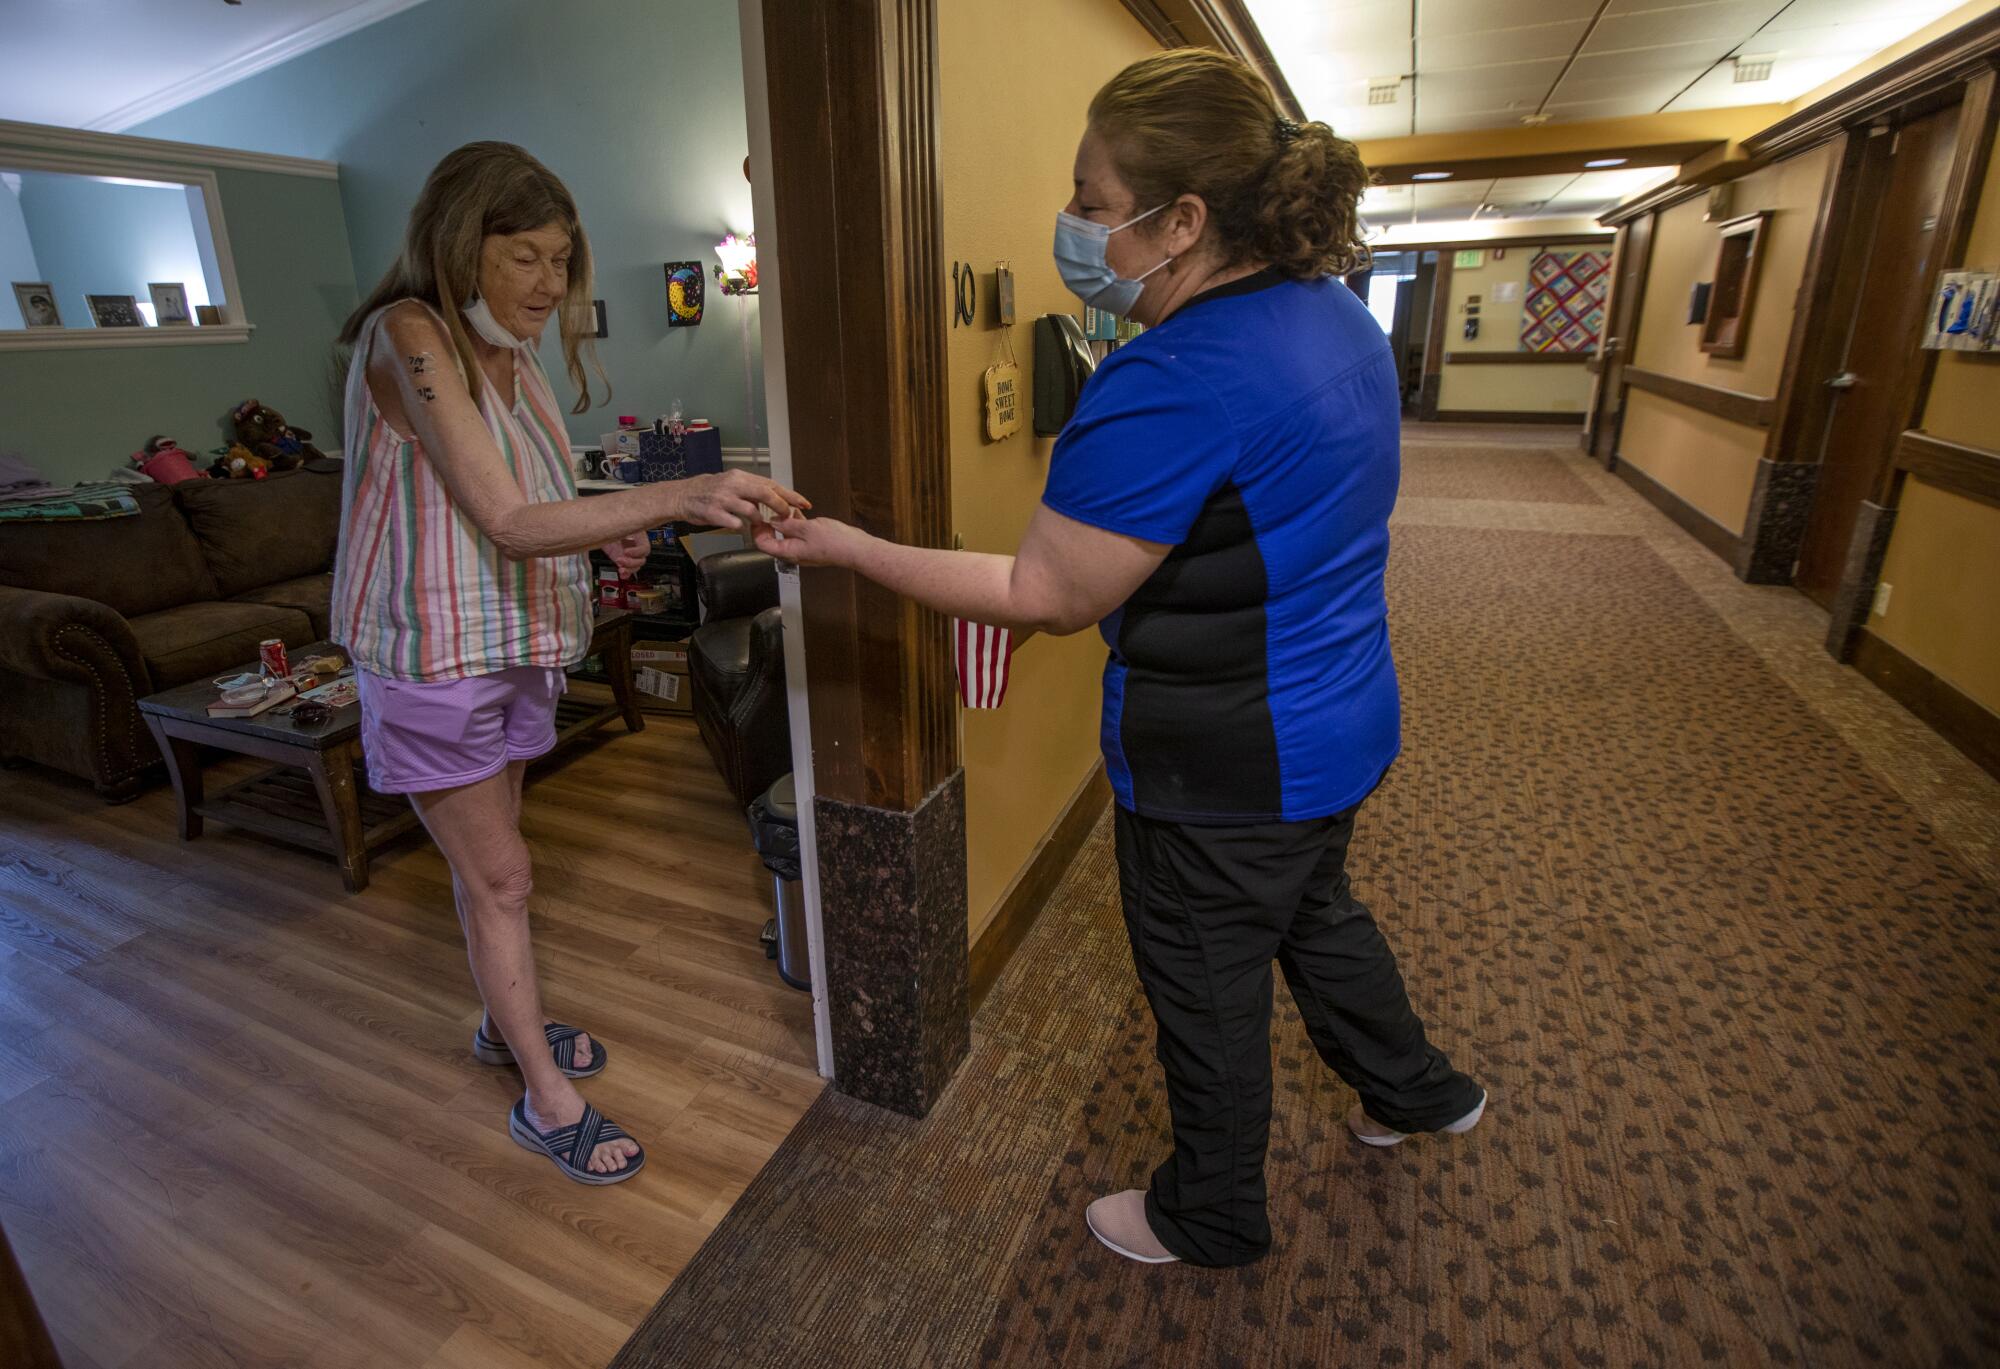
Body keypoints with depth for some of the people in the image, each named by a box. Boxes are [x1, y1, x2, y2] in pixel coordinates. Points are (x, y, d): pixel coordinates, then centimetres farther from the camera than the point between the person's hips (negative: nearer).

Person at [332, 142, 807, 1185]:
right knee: (501, 878, 2)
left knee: (486, 863, 21)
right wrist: (677, 498, -40)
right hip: (433, 659, -7)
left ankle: (505, 1023, 42)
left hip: (511, 648, 7)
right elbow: (506, 519, -30)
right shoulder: (409, 337, -20)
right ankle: (547, 1100, 18)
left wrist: (604, 536, -5)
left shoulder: (511, 357, 6)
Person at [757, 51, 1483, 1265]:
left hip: (1230, 770, -9)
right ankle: (1417, 1088, 57)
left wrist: (845, 547, -16)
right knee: (1315, 912, 32)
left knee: (1208, 989, 14)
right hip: (1337, 722, 9)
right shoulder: (1335, 313, 2)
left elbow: (1045, 597, -24)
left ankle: (1211, 1217, 42)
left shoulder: (1173, 385, -29)